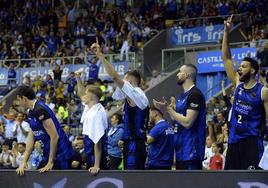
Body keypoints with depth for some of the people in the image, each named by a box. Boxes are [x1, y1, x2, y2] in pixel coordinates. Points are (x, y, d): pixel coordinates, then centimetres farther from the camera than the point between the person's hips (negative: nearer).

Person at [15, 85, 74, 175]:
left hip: (60, 155, -10)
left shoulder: (40, 110, -19)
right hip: (49, 154, 10)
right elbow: (30, 139, 12)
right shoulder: (31, 112, 11)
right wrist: (24, 162, 5)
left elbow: (54, 136, -21)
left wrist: (50, 163, -16)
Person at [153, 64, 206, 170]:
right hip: (181, 149, 10)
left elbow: (187, 122, -21)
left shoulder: (195, 94, -14)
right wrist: (166, 109, 7)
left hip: (191, 150, -10)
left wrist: (168, 109, -14)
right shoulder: (182, 96, 17)